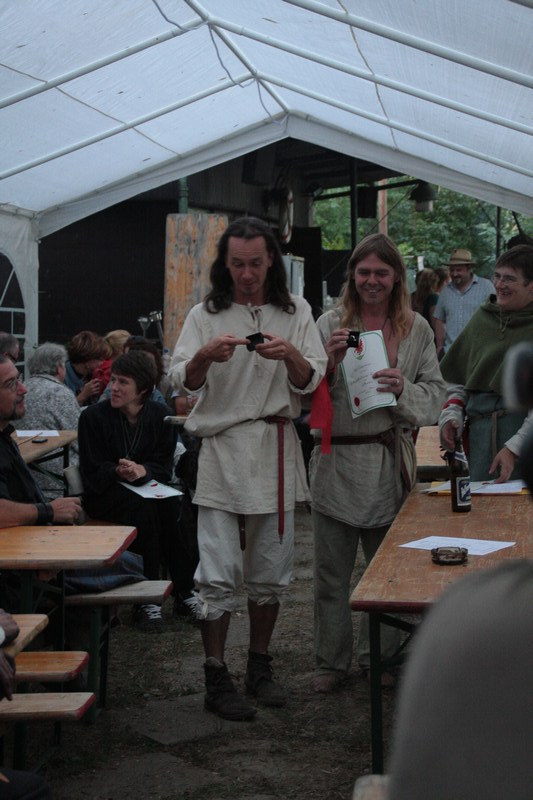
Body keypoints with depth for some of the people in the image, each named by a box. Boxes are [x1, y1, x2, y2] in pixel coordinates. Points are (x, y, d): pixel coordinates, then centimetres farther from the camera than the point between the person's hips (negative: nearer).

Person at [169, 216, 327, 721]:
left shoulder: (295, 313, 9)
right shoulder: (205, 316, 4)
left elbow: (312, 381, 2)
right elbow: (181, 381, -4)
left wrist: (289, 356, -19)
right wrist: (205, 356, -24)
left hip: (276, 451, 3)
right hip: (222, 451, -2)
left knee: (270, 573, 11)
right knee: (219, 575, -5)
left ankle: (259, 667, 25)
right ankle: (216, 679, 4)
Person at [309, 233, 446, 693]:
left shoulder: (417, 329, 4)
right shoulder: (331, 324, -1)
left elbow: (436, 392, 3)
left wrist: (405, 390, -17)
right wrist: (329, 363, -19)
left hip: (391, 462, 1)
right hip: (338, 460, -1)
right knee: (332, 573, 8)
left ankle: (379, 657, 29)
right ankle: (332, 661, 22)